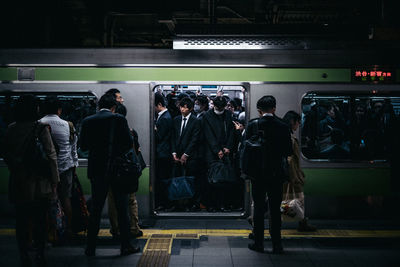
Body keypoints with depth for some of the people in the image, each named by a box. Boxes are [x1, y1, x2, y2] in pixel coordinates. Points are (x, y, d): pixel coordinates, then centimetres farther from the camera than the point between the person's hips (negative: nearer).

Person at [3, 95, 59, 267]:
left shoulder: (11, 129, 0)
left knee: (21, 221, 10)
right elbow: (51, 156, -12)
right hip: (39, 184, -3)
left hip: (18, 183, 3)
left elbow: (6, 155, 8)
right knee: (39, 221, 7)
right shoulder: (40, 128, -12)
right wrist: (54, 181, -4)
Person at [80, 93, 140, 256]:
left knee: (96, 209, 10)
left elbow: (83, 146, 4)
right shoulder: (119, 119, -6)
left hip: (97, 170, 2)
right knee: (122, 209, 7)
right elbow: (129, 143, -8)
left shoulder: (87, 121, 1)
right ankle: (126, 246, 11)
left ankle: (90, 247, 12)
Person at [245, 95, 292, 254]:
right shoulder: (282, 127, -5)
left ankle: (258, 243, 13)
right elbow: (288, 151, 0)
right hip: (276, 174, 1)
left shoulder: (253, 125, -8)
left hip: (258, 173, -1)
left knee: (258, 208, 9)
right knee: (275, 209, 7)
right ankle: (276, 245, 10)